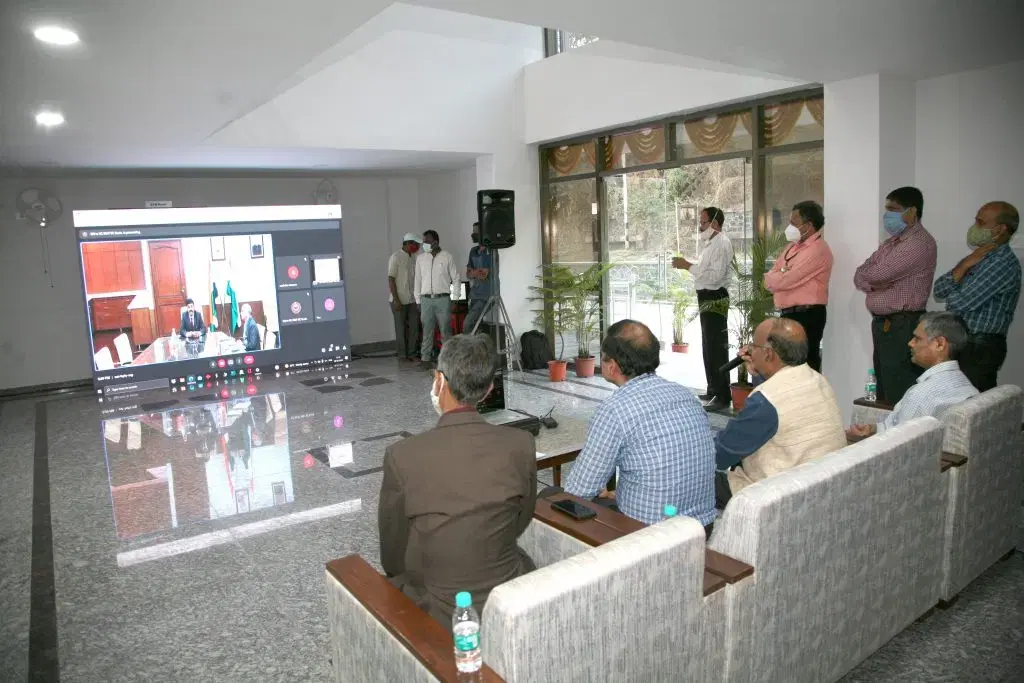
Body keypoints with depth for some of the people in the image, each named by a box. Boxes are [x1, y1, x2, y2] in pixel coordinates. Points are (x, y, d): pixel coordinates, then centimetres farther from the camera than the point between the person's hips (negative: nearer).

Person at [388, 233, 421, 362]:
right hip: (400, 301, -6)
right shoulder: (395, 257, -10)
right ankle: (402, 355, 11)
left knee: (414, 327, 7)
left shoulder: (413, 258, 10)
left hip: (412, 300, 6)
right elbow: (391, 280, -12)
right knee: (401, 328, 2)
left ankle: (412, 353, 17)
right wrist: (396, 300, -16)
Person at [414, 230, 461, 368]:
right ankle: (425, 358, 7)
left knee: (445, 330, 0)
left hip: (443, 299, -2)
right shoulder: (421, 258, 9)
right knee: (427, 330, 3)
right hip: (426, 299, 2)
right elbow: (417, 280, 12)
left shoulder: (447, 257, 1)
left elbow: (456, 278, 4)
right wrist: (418, 300, 8)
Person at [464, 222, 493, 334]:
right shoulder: (473, 251, 13)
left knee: (467, 324, -14)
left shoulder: (491, 252, -9)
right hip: (474, 295, 7)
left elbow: (484, 274, -14)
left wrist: (473, 272, 1)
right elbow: (468, 273, 12)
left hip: (485, 296, -7)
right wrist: (478, 273, -7)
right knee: (474, 324, 7)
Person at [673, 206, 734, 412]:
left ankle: (722, 396, -2)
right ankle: (714, 390, 29)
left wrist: (688, 266, -22)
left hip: (715, 299, -11)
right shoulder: (712, 242, 16)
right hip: (708, 297, 11)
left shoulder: (721, 243, -15)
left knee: (717, 347, -7)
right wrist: (687, 265, 7)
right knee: (709, 345, 17)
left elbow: (715, 275, -25)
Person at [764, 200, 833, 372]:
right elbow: (772, 278, 12)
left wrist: (771, 278, 1)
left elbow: (786, 280, -20)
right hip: (788, 314, 9)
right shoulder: (794, 246, 16)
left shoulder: (817, 249, -14)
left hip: (806, 316, -9)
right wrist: (778, 278, -11)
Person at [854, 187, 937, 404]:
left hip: (902, 327, -9)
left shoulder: (920, 243, -14)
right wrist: (873, 283, -11)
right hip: (882, 323, 9)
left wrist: (870, 278, 1)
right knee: (883, 394, 15)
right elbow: (860, 276, 9)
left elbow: (876, 274, -21)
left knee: (900, 397, -5)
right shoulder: (892, 242, 16)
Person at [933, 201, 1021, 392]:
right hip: (960, 341, 9)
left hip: (980, 348, -8)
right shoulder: (978, 257, 13)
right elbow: (939, 290, 5)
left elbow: (959, 303, -21)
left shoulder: (1004, 263, -16)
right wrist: (964, 265, -8)